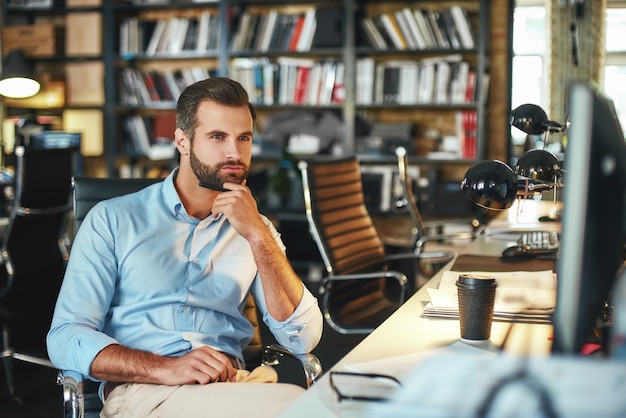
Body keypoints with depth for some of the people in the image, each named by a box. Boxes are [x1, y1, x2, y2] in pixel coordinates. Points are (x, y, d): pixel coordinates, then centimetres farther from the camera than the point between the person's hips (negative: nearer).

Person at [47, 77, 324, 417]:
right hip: (141, 390, -4)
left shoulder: (255, 229, 16)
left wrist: (258, 235, -7)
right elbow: (66, 338, -2)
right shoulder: (112, 219, 7)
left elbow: (304, 339, 3)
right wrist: (168, 369, -17)